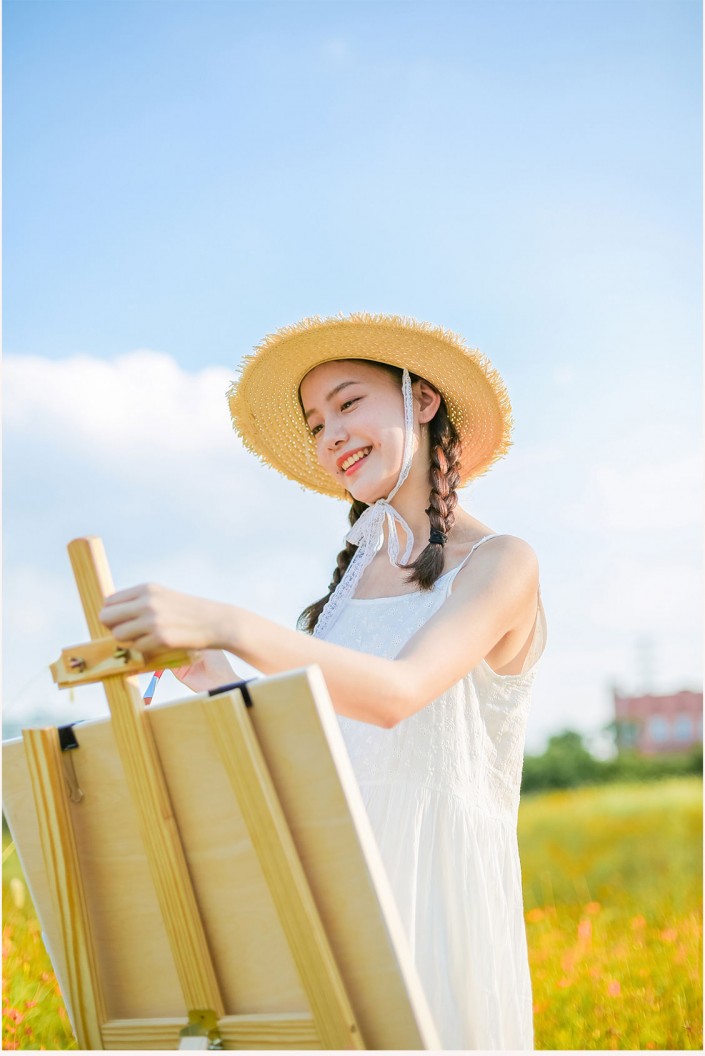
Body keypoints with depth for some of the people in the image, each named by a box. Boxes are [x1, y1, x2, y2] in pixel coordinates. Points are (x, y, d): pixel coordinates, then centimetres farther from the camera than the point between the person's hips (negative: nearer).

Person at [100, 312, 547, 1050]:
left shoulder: (500, 563, -7)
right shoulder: (359, 570, 12)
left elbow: (396, 694, -24)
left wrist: (223, 624, -33)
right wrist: (217, 682, 1)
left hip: (437, 894, -5)